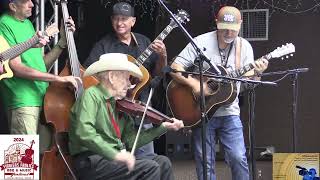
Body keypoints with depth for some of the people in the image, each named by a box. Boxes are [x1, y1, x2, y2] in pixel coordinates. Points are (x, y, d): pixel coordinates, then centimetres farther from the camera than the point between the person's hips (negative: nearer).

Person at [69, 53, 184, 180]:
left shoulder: (118, 106, 15)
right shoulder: (92, 95, -8)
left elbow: (131, 140, 13)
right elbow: (84, 132, -24)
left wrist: (163, 127, 9)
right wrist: (115, 154, -30)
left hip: (112, 157, 8)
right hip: (91, 161, -8)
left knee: (163, 162, -1)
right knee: (150, 168, -18)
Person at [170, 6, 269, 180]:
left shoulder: (244, 46, 2)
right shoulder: (201, 42, -8)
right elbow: (175, 67, -10)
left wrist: (257, 73, -21)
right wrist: (194, 84, -24)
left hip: (229, 113, 2)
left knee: (238, 158, -10)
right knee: (205, 163, 2)